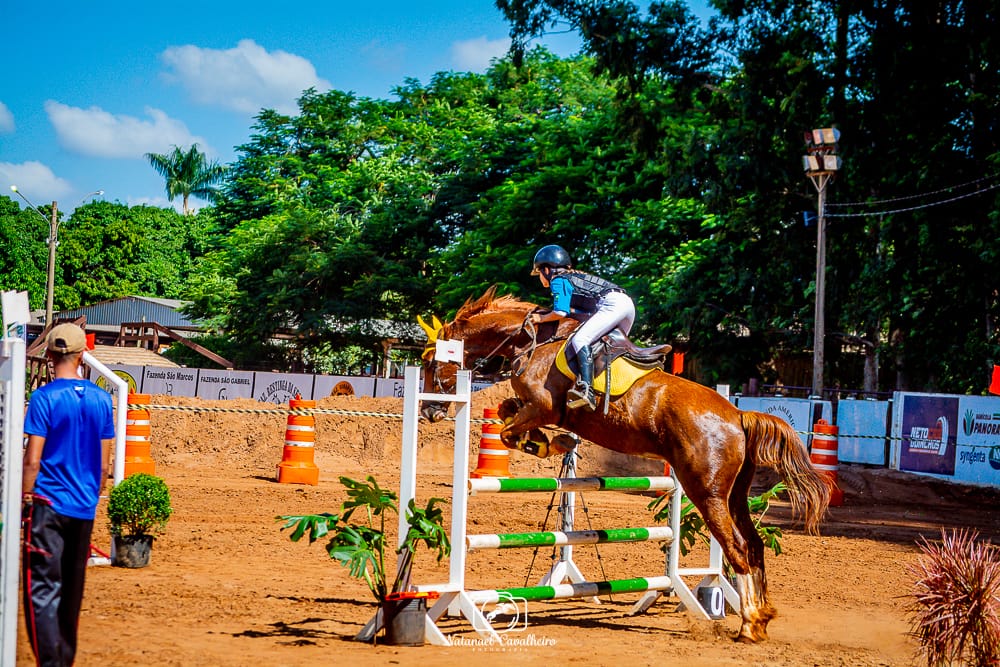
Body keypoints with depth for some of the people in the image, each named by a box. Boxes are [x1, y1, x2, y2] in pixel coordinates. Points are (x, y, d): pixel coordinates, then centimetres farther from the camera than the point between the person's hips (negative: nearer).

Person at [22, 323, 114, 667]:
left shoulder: (44, 397, -9)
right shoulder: (101, 398, 5)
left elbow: (33, 459, -11)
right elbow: (103, 463, 9)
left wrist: (26, 498, -2)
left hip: (49, 504, -5)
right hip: (84, 508, 5)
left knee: (42, 588, -7)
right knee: (72, 590, 15)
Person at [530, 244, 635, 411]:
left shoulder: (558, 281, 4)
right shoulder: (574, 276, 30)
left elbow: (560, 312, -7)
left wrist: (541, 318, 9)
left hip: (613, 304, -10)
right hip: (628, 303, 10)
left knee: (580, 340, -19)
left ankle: (586, 391, -34)